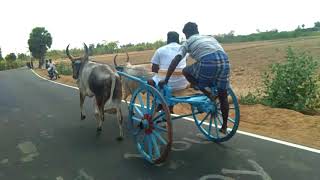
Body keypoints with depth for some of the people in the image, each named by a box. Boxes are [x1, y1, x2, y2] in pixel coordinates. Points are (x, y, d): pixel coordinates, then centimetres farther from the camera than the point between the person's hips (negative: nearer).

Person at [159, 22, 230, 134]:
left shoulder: (188, 42, 19)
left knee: (186, 71, 21)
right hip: (225, 61, 6)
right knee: (223, 95, 18)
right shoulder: (210, 37, 35)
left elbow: (175, 61, 8)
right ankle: (224, 127, 28)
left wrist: (166, 80, 10)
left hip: (208, 62, -5)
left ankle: (207, 92, 8)